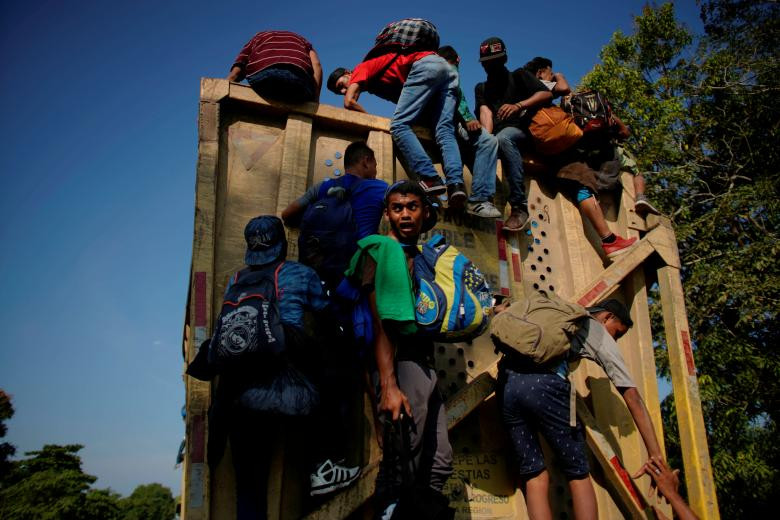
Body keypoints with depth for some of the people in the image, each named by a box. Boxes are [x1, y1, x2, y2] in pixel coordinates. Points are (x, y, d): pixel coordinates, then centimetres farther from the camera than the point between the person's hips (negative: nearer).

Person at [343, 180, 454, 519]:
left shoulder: (423, 257, 18)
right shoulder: (378, 250, -3)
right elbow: (380, 323, -12)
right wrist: (388, 386, -19)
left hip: (426, 364, 8)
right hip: (400, 364, -7)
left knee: (439, 465, 11)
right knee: (403, 466, -3)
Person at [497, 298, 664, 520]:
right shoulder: (600, 335, 19)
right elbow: (632, 397, 16)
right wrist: (656, 454, 16)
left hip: (507, 381, 5)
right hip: (543, 384, -5)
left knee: (535, 476, 10)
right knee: (578, 474, 11)